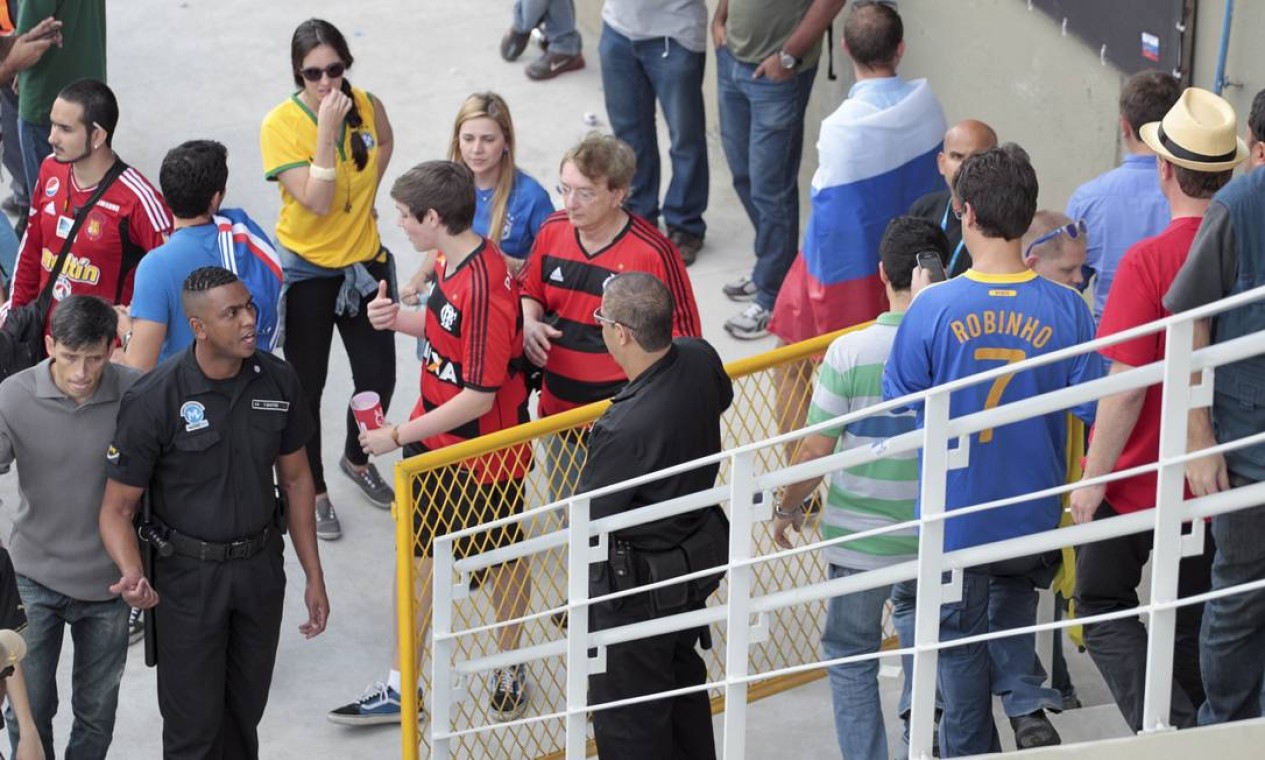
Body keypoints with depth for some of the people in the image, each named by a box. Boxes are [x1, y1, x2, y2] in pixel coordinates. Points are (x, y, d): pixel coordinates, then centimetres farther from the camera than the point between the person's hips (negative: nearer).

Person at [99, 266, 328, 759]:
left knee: (245, 715, 17)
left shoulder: (278, 381, -6)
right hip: (187, 575, -4)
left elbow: (295, 479, 7)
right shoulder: (153, 400, -20)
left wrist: (313, 577, 8)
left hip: (261, 568, 4)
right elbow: (117, 507, -15)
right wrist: (132, 573, -34)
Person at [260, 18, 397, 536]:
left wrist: (368, 195, 6)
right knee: (307, 385, 7)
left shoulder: (367, 106, -8)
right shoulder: (281, 124, -20)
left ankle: (357, 459, 41)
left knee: (378, 377, 12)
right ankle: (312, 490, 25)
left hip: (365, 261, 4)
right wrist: (328, 129, -32)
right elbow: (317, 202, -27)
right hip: (307, 270, -4)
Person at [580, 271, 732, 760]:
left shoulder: (624, 429, -37)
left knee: (627, 719, 10)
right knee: (684, 683, 29)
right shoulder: (701, 361, -14)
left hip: (636, 587, -8)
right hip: (698, 557, 8)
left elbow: (586, 518, -23)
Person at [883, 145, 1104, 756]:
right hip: (1036, 516, 2)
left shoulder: (934, 309, -19)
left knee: (961, 643, 17)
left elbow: (899, 404, -7)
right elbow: (1094, 409, -7)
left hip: (955, 517, -2)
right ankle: (1026, 701, 5)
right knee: (1012, 611, 28)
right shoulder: (1064, 308, -14)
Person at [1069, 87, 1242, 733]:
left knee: (1103, 608, 10)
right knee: (1194, 622, 18)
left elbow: (1126, 388, -21)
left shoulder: (1149, 261, -21)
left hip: (1140, 474, -5)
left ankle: (1165, 728, -10)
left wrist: (1092, 479, -11)